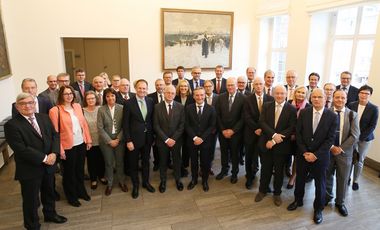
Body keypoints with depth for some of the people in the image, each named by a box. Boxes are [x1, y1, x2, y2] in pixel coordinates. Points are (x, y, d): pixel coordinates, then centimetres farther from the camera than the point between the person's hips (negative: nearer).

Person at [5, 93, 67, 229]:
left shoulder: (44, 117, 3)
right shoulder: (11, 125, -15)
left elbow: (55, 135, 1)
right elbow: (21, 149, -22)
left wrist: (54, 153, -15)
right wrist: (43, 158, -21)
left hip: (49, 165, 5)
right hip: (30, 169, -5)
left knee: (49, 192, 24)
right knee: (31, 199, 13)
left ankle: (50, 214, 49)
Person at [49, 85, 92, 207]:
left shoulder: (77, 106, 4)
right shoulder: (55, 110, -12)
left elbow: (84, 123, 7)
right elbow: (54, 131, -12)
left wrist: (88, 140, 6)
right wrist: (60, 149, -13)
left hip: (81, 144, 5)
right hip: (68, 146, -5)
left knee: (80, 169, 19)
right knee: (69, 172, 13)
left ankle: (81, 191, 40)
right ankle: (71, 196, 32)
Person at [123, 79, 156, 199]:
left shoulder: (151, 101, -2)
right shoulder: (129, 103, -12)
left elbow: (152, 119, 6)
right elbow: (125, 124, -10)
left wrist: (153, 135, 4)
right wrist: (128, 140, -13)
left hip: (148, 138, 3)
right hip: (134, 138, -3)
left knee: (146, 161, 19)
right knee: (134, 163, 12)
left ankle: (146, 182, 38)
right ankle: (135, 185, 31)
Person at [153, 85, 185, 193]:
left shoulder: (180, 107, -3)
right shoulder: (157, 107, -6)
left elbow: (182, 125, -5)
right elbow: (156, 126, -8)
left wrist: (174, 139, -12)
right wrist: (166, 139, -13)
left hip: (176, 140, 1)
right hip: (162, 140, -1)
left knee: (177, 160, 15)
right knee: (163, 161, 14)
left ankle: (178, 180, 36)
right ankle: (163, 181, 34)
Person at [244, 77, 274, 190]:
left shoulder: (270, 99, 0)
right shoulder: (248, 99, -2)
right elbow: (247, 117, -7)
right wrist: (256, 129, -15)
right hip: (251, 133, 0)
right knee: (249, 157, 11)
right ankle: (249, 178, 30)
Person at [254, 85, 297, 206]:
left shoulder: (292, 109, -5)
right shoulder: (266, 106, 2)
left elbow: (291, 128, -11)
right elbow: (262, 122, -7)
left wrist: (274, 141, -17)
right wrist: (274, 135, -21)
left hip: (281, 145, -1)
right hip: (266, 143, 2)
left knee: (279, 171, 13)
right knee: (265, 169, 14)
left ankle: (277, 193, 32)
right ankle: (262, 190, 33)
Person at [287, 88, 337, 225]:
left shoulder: (332, 116, -9)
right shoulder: (304, 112, -4)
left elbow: (330, 139, -11)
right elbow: (298, 133, -3)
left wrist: (316, 154, -16)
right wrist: (304, 152, -11)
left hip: (321, 156, -2)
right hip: (303, 154, 2)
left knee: (320, 183, 13)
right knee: (300, 179, 18)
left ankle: (318, 208, 34)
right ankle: (298, 200, 41)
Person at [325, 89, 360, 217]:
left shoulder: (352, 114, -2)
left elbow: (355, 135, -7)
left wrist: (341, 148, -14)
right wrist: (331, 147, -15)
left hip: (345, 152, 1)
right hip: (327, 150, 0)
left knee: (343, 179, 12)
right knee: (327, 176, 15)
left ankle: (340, 202, 32)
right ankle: (327, 197, 37)